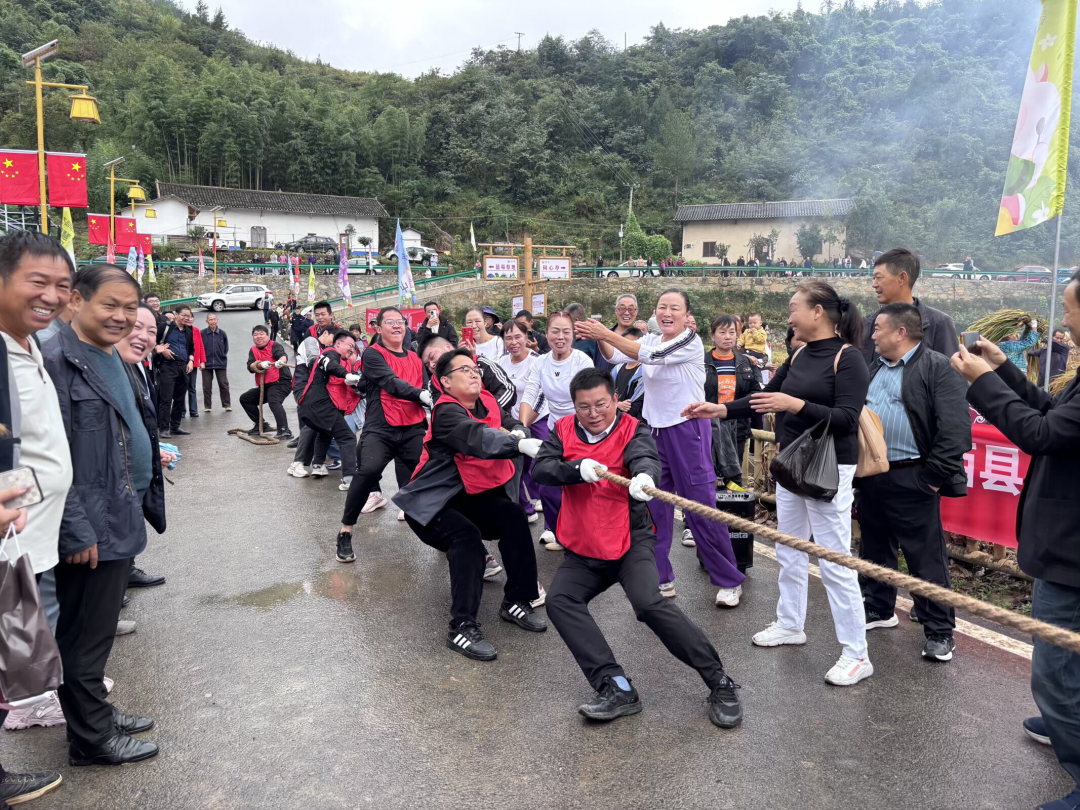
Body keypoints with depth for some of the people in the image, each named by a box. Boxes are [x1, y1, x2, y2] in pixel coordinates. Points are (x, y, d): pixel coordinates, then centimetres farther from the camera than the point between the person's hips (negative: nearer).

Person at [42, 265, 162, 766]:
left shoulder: (113, 359, 11)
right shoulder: (56, 361, -17)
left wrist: (144, 500, 19)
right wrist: (75, 532, -21)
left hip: (120, 521, 9)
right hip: (89, 529, -9)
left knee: (98, 630, 21)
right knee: (85, 636, 7)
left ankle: (96, 712, 36)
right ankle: (91, 738, 22)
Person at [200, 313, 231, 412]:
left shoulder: (222, 333, 0)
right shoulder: (202, 333, -4)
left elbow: (226, 348, 10)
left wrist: (222, 357, 5)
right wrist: (202, 361, -3)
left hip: (221, 363, 1)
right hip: (206, 364, 0)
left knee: (224, 384, 2)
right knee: (207, 386, 6)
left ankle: (227, 405, 12)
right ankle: (207, 406, 16)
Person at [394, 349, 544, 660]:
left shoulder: (485, 401, 3)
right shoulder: (446, 413, -22)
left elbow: (511, 423, -9)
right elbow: (477, 438, -41)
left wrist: (517, 433, -35)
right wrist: (520, 445, -57)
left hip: (468, 494, 8)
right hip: (430, 502, -8)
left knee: (513, 517, -12)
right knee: (467, 537, -30)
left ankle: (516, 602, 0)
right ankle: (462, 628, -24)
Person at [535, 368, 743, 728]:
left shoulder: (633, 430, -5)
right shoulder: (564, 430, 5)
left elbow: (644, 456, -28)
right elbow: (541, 469, -10)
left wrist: (643, 476, -52)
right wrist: (578, 468, -29)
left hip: (630, 540, -4)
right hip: (583, 550, 5)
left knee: (649, 603, -23)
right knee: (559, 601, -14)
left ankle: (719, 682, -9)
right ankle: (616, 688, -15)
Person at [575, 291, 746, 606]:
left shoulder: (691, 341, -11)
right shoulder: (651, 340, 8)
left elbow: (651, 356, -24)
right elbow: (615, 356, -3)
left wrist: (606, 334, -26)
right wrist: (600, 338, -23)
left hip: (686, 430, -6)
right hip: (653, 430, 6)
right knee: (654, 506, 9)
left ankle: (729, 580, 12)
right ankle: (660, 578, 22)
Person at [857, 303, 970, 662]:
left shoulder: (938, 368, -10)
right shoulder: (875, 369, 14)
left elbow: (955, 429, -16)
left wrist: (933, 477, -18)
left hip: (911, 480, -7)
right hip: (870, 477, 8)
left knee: (926, 558, 1)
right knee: (874, 550, 18)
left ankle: (939, 631, 12)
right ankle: (878, 609, 35)